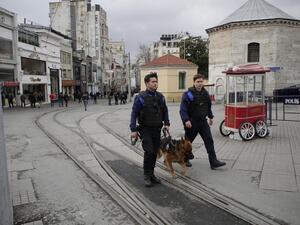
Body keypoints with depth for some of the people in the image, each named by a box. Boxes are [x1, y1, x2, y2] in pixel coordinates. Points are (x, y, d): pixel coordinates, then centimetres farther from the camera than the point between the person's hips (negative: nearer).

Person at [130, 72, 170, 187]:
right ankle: (147, 176, 7)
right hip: (145, 129, -5)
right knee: (149, 152, -12)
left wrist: (166, 123, 3)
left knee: (154, 153, 10)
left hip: (157, 129, 5)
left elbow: (165, 111, 14)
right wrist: (133, 130, -12)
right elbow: (134, 113, -9)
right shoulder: (141, 97, -10)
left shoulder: (160, 96, 5)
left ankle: (151, 174, 26)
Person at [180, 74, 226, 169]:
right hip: (192, 122, -5)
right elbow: (183, 109, -17)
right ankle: (185, 159, 31)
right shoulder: (188, 94, -13)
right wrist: (186, 120, -27)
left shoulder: (205, 93, 8)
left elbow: (208, 106, 22)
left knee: (209, 140, -1)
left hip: (203, 121, 5)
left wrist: (210, 116, 22)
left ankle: (213, 162, 4)